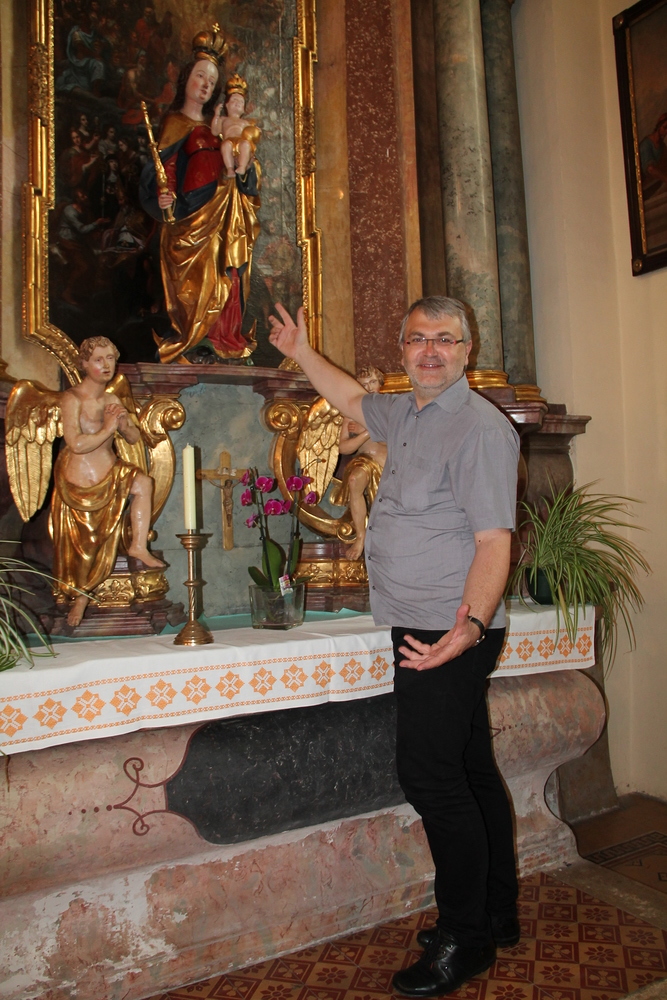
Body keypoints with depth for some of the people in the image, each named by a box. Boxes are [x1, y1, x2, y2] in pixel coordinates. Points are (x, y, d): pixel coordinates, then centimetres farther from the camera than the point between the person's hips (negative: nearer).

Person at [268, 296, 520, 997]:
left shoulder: (479, 425, -14)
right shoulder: (409, 414, 14)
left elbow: (494, 540, -21)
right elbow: (353, 401, 35)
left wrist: (472, 624, -34)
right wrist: (302, 353, 36)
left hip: (449, 632, -9)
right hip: (428, 628, 9)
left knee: (430, 775, -5)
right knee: (470, 771, 16)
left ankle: (465, 939, 13)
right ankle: (497, 915, 31)